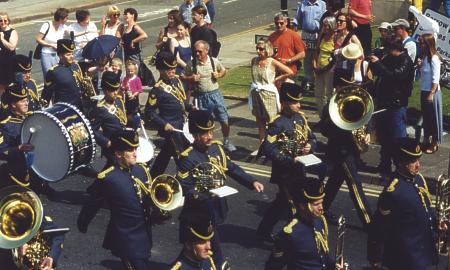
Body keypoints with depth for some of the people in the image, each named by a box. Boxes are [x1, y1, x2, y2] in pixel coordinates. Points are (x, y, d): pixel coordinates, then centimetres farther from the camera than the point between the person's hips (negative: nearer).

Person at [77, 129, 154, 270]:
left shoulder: (142, 169, 1)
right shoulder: (106, 178, -17)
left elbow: (151, 197, 11)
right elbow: (92, 204, -5)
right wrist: (82, 225, 6)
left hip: (144, 234, 7)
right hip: (126, 239, -6)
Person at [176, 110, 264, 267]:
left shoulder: (216, 148, 2)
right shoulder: (187, 158, -20)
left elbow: (232, 168, 9)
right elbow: (184, 189, -22)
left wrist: (252, 182, -3)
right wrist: (207, 196, -34)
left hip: (215, 208, 7)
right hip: (199, 213, -7)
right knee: (213, 251, 1)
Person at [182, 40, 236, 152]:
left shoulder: (214, 61, 0)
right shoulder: (192, 64, -4)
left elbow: (223, 70, 16)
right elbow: (183, 77, 5)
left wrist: (219, 75, -4)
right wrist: (191, 78, -14)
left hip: (215, 93, 1)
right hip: (201, 96, -1)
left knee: (225, 121, 5)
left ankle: (226, 142, 26)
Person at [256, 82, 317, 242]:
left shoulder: (300, 117, 5)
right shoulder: (277, 123, -19)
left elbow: (311, 138, 14)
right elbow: (268, 149, -24)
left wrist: (310, 146, -10)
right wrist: (291, 160, -26)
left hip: (299, 169, 8)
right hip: (285, 172, -8)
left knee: (282, 202, 20)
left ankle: (263, 232, 36)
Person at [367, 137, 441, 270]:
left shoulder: (419, 178, 1)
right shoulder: (392, 191, -25)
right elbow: (379, 227, -19)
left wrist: (436, 224, 0)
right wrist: (376, 258, -13)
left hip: (424, 247, 8)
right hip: (406, 254, -8)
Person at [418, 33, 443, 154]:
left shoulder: (434, 58, -18)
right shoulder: (425, 57, 6)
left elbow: (435, 79, -18)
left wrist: (431, 94, -19)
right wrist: (419, 66, -5)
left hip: (432, 92, -8)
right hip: (424, 91, 8)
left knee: (433, 117, 3)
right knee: (426, 116, 16)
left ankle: (434, 143, 13)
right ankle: (427, 140, 29)